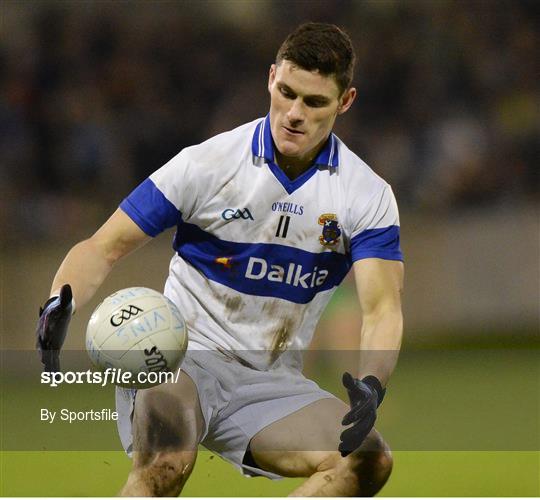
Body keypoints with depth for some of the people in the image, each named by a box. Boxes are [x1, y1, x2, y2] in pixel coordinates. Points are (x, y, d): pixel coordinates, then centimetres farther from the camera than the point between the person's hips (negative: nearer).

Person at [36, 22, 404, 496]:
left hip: (272, 382, 3)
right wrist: (60, 306, -27)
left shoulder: (368, 195, -2)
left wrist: (371, 386, -32)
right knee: (165, 461, -36)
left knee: (369, 461, -25)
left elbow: (382, 307, -11)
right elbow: (104, 248, -6)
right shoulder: (206, 164, -9)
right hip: (180, 357, -3)